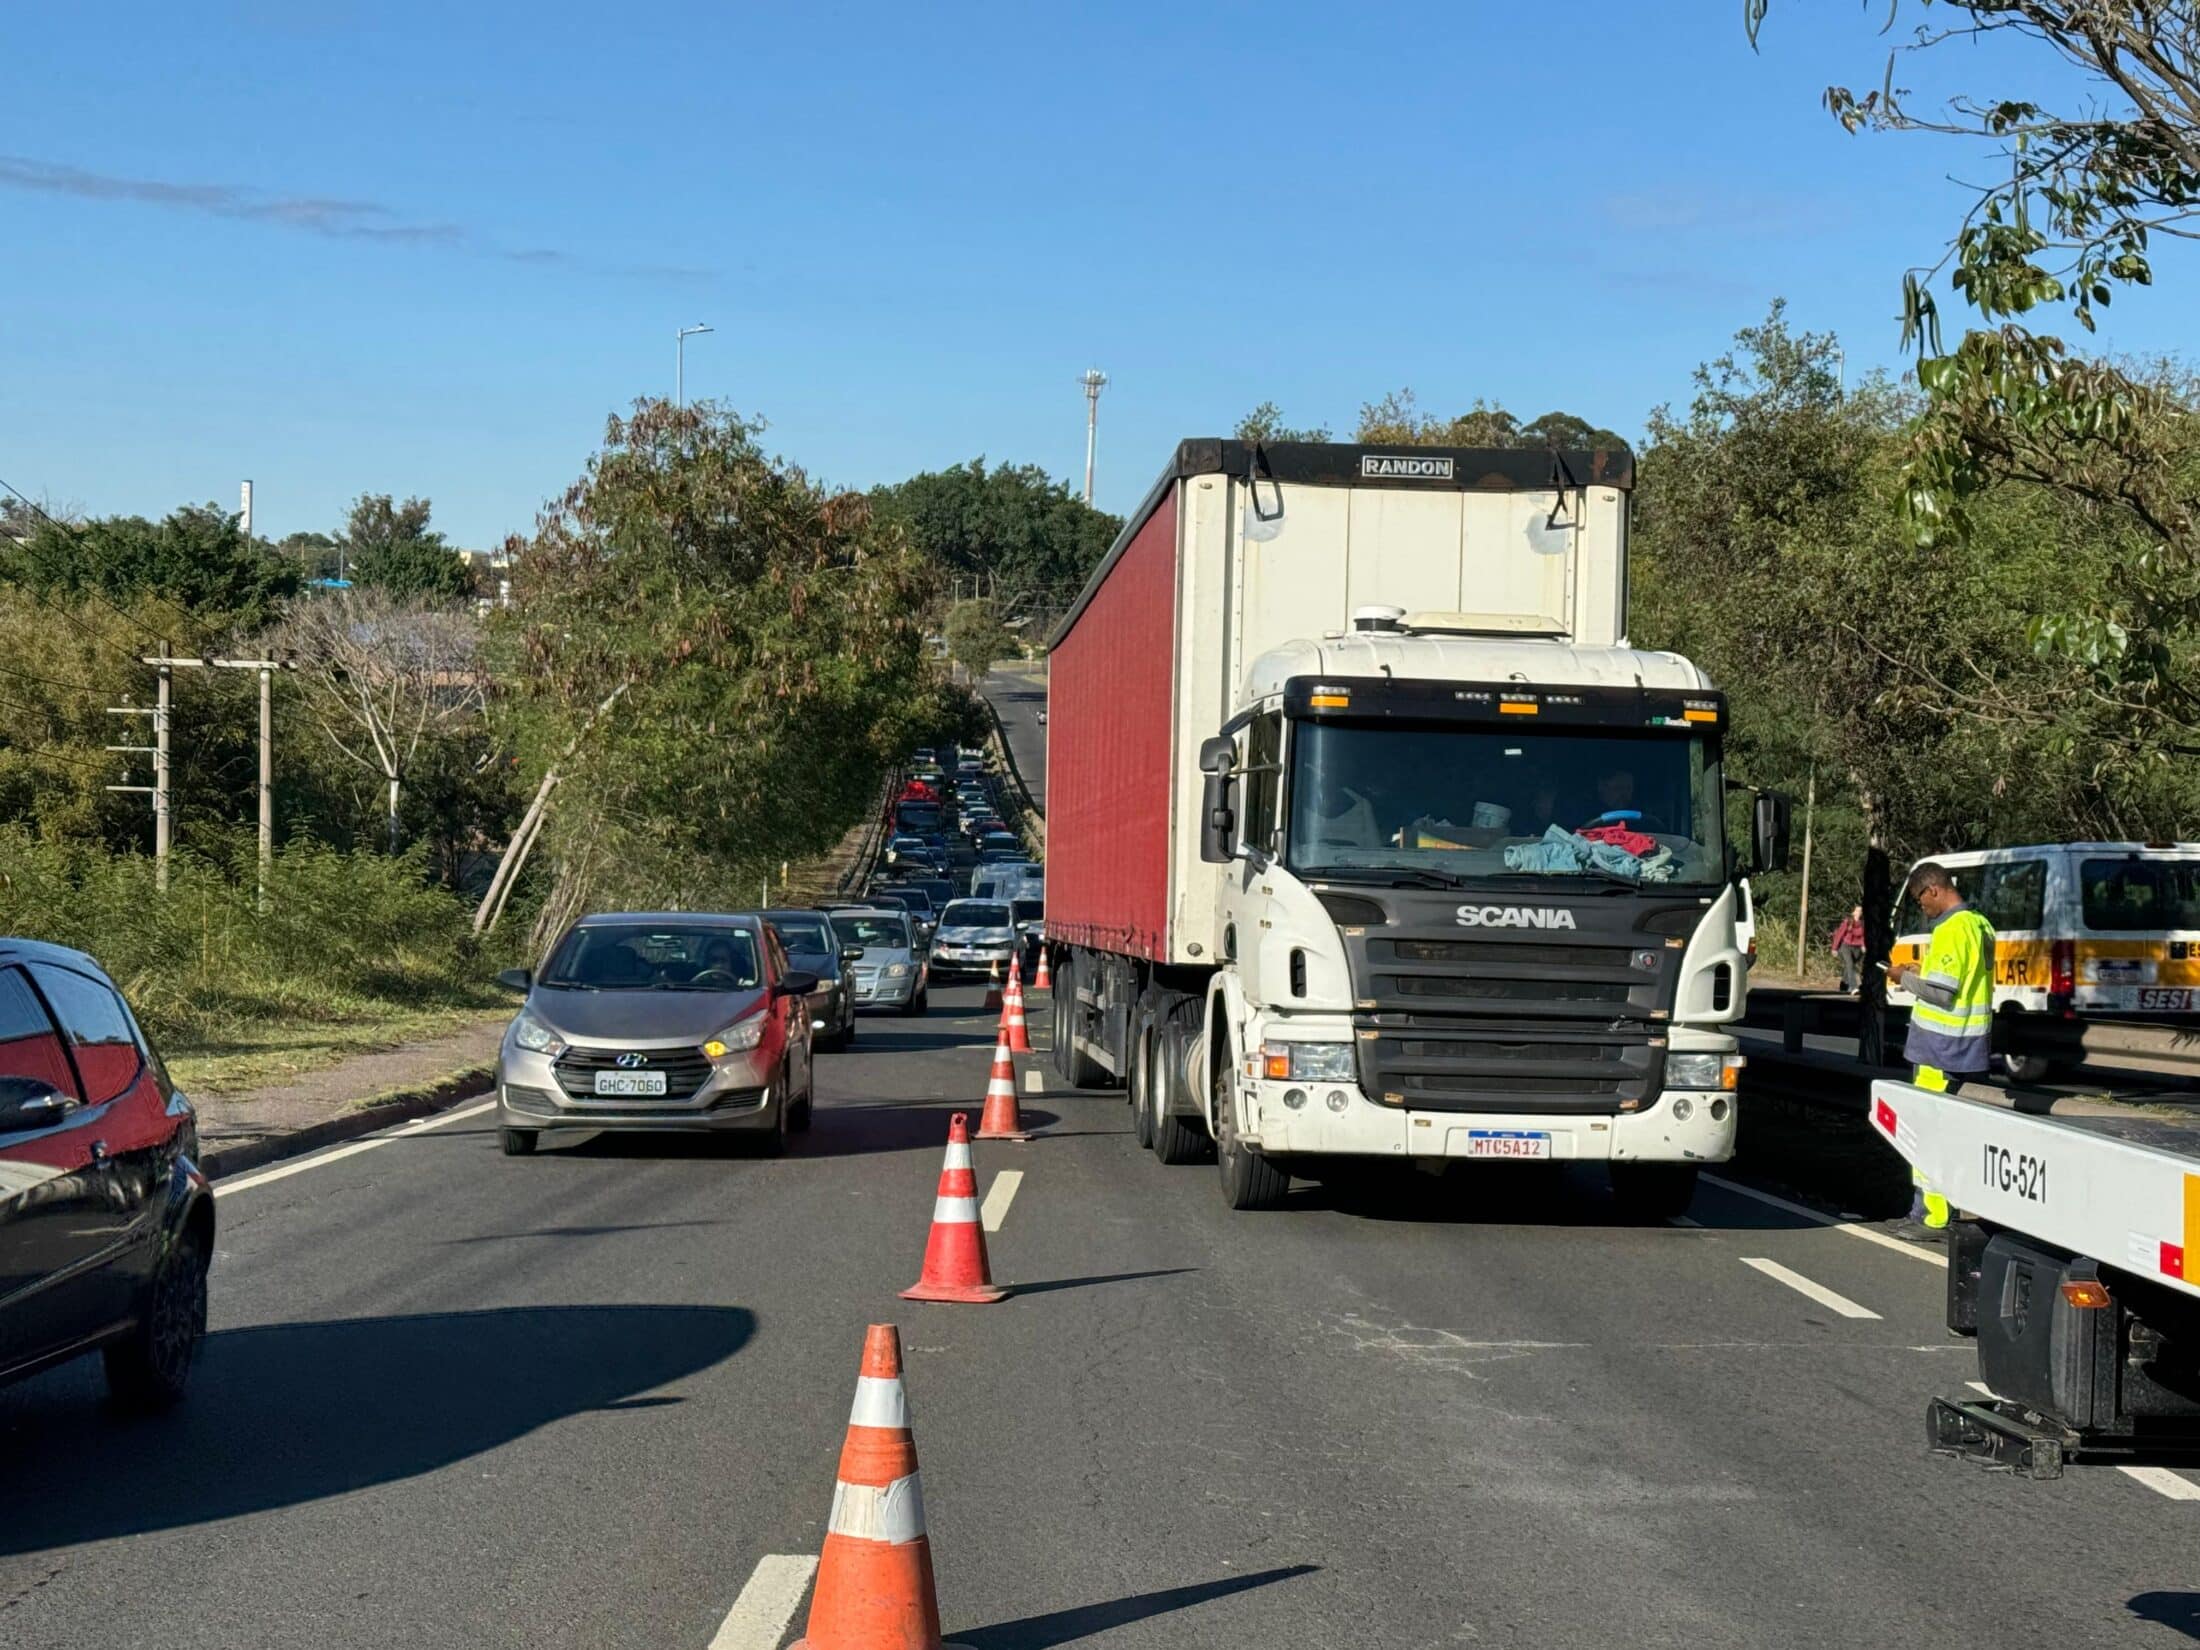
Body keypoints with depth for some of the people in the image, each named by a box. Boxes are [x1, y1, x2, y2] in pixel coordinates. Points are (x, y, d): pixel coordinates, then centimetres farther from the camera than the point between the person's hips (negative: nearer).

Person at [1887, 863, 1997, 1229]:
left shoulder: (1951, 930, -19)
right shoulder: (1980, 925, 12)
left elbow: (1941, 992, -22)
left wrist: (1905, 979, -7)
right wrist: (1922, 971, 16)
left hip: (1941, 1047, -10)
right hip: (1970, 1045, 10)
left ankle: (1933, 1212, -4)